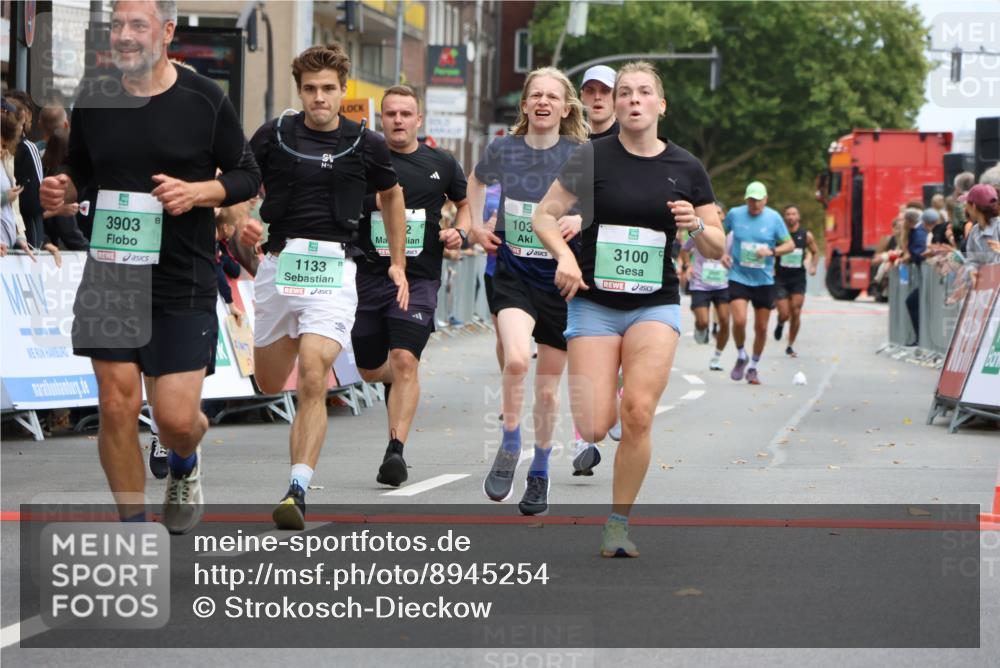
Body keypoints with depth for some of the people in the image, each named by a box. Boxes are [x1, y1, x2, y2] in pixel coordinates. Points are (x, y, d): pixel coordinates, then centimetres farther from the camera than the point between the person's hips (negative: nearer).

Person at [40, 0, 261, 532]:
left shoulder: (204, 100, -5)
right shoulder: (93, 101, 3)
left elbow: (247, 177, 1)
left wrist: (196, 192, -17)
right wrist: (62, 188, -4)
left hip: (184, 285, -2)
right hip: (110, 278, 2)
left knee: (176, 417, -5)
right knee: (116, 406, -3)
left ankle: (184, 467, 34)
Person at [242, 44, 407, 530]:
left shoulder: (366, 144, 3)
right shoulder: (273, 135, 3)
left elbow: (391, 196, 20)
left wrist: (398, 263, 21)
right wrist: (244, 222, -9)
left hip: (334, 271, -3)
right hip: (279, 265, 3)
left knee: (312, 380, -19)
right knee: (268, 385, 12)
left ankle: (298, 490, -21)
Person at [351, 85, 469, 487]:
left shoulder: (441, 164, 7)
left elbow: (465, 203, 23)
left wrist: (459, 232, 3)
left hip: (419, 277, -1)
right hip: (370, 275, 1)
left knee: (404, 361, -18)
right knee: (370, 371, 10)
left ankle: (396, 451, -18)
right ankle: (397, 384, 47)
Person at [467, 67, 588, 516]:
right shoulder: (503, 150, 1)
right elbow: (477, 180, 23)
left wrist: (582, 219, -22)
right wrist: (474, 225, 12)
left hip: (562, 278, 0)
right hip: (513, 272, 0)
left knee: (548, 385, 8)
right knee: (516, 359, -26)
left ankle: (539, 473, 28)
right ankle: (509, 446, -2)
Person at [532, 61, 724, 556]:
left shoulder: (685, 168, 5)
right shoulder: (592, 158, -1)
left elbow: (717, 249, 10)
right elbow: (544, 215, 3)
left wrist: (697, 226, -11)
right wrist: (565, 256, -15)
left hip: (656, 305, 1)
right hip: (593, 305, -1)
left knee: (638, 414, -17)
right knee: (593, 429, -11)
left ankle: (618, 522, -1)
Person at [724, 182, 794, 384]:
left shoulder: (774, 218, -4)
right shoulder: (735, 214, -2)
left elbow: (790, 245, -1)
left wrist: (772, 251, -19)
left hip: (764, 280, 1)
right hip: (738, 278, -1)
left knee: (761, 328, 5)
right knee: (739, 321, -18)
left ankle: (753, 367, 26)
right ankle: (741, 357, 10)